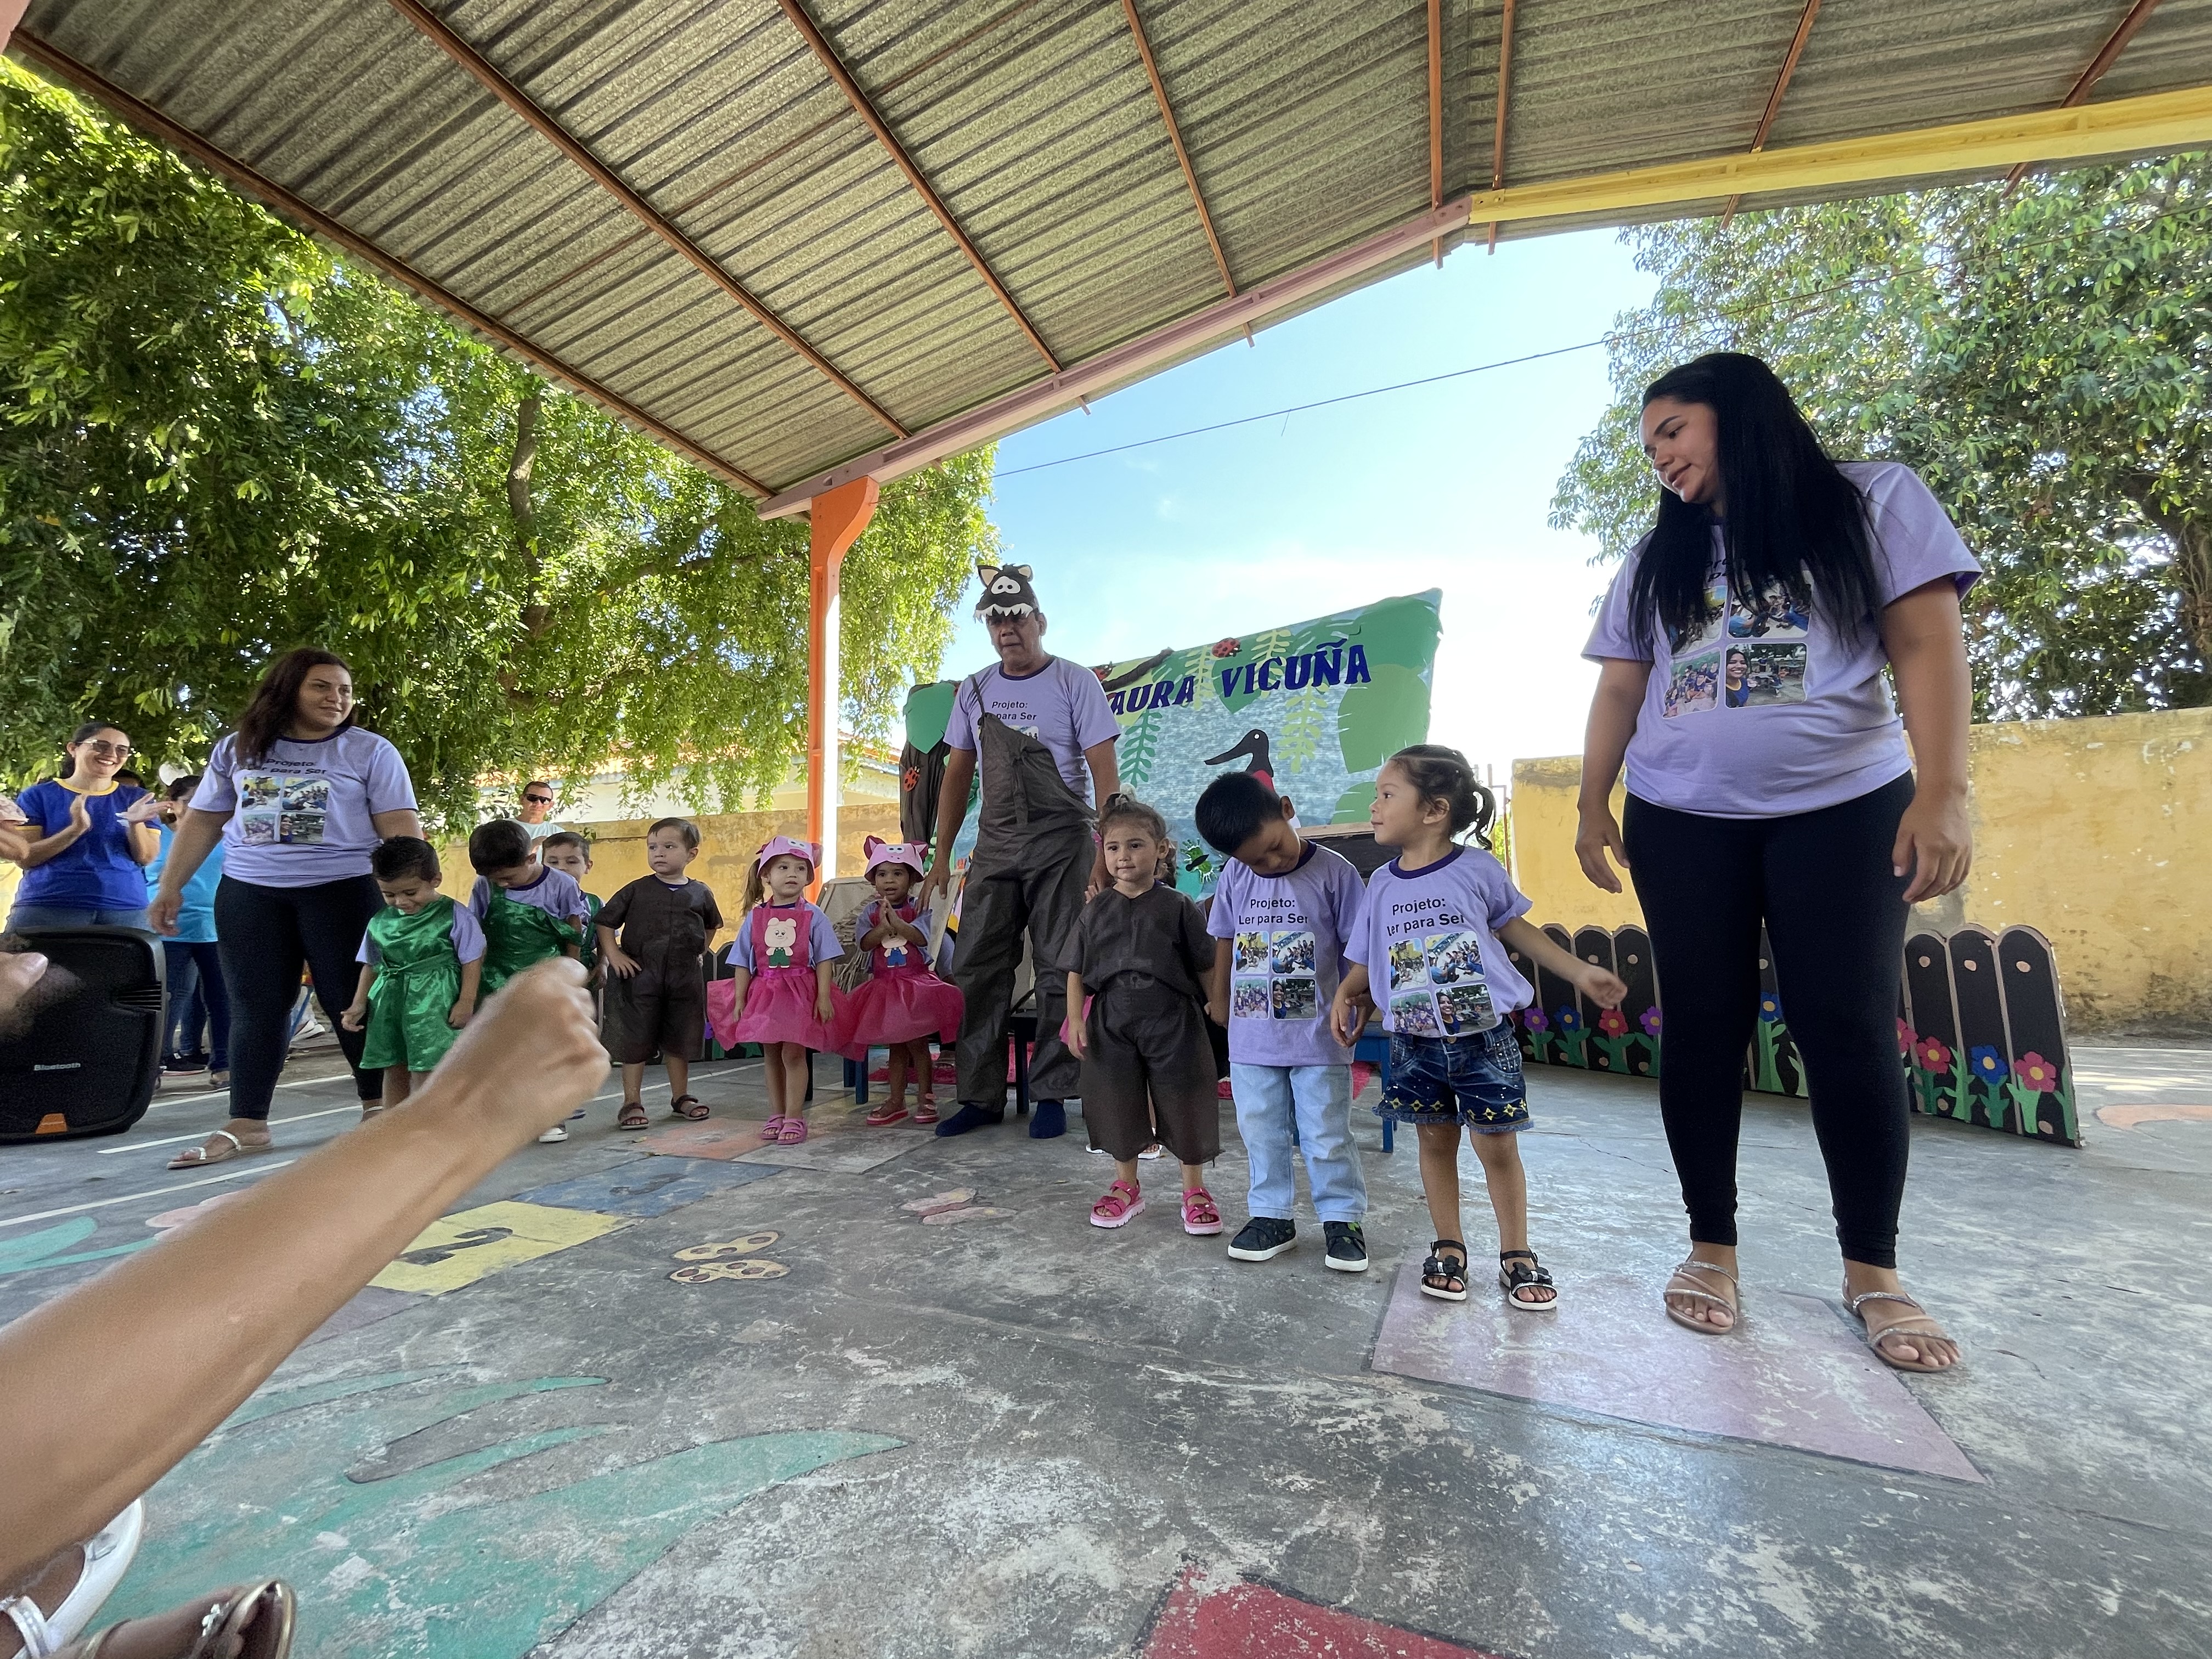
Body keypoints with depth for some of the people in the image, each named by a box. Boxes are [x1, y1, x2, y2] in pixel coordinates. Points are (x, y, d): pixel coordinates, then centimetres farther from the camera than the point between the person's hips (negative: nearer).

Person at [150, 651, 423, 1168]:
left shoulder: (370, 751, -1)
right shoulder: (237, 748, 11)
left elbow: (401, 827, -7)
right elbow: (203, 821, 15)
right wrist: (169, 887, 11)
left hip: (344, 890, -4)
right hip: (248, 893, 4)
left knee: (351, 1001, 0)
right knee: (255, 1007, 7)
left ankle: (380, 1108, 12)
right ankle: (246, 1125, 16)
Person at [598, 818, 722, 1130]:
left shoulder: (701, 893, 3)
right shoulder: (636, 890, -4)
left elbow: (712, 925, 21)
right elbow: (606, 922, 0)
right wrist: (613, 955, -9)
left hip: (685, 981, 2)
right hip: (639, 978, -2)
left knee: (680, 1040, 14)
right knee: (635, 1041, 4)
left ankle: (681, 1097, 29)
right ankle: (632, 1103, 16)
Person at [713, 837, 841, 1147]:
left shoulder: (812, 915, -4)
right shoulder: (754, 917, 4)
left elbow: (824, 960, -4)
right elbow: (743, 964, 7)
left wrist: (824, 997, -10)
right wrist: (739, 1000, 3)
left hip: (800, 992, -3)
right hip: (764, 992, 4)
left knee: (793, 1053, -4)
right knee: (771, 1054, 12)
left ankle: (795, 1117, 6)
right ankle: (776, 1115, 25)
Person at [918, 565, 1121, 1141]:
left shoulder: (1075, 683, -3)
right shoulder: (974, 691, 10)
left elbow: (1105, 774, -7)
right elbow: (957, 775, 13)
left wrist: (1106, 853, -16)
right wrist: (941, 855, 8)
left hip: (1060, 841, -4)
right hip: (994, 841, 5)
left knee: (1059, 971, 1)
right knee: (976, 969, 4)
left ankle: (1052, 1094, 14)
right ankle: (982, 1096, 16)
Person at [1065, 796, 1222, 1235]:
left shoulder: (1178, 907, -3)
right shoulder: (1097, 910, 3)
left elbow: (1206, 967, 1)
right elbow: (1077, 969, 6)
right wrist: (1075, 1018, -2)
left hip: (1172, 1021, -2)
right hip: (1112, 1022, 2)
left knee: (1183, 1105, 6)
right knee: (1117, 1105, 12)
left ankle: (1195, 1191, 25)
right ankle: (1126, 1187, 32)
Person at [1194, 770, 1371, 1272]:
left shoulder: (1333, 871, -12)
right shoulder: (1234, 877, -1)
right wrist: (1219, 1003, 13)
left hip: (1318, 1037, -3)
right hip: (1251, 1037, 4)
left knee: (1327, 1135, 8)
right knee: (1261, 1133, 14)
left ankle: (1342, 1218, 27)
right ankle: (1272, 1215, 31)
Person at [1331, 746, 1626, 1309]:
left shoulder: (1478, 869, -8)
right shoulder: (1381, 884, 0)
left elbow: (1513, 926, 6)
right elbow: (1365, 958, 8)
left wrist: (1579, 971, 6)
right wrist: (1345, 994, -10)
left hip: (1484, 1037, -2)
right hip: (1416, 1042, 3)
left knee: (1497, 1145, 6)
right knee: (1435, 1140, 12)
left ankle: (1516, 1254, 25)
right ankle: (1449, 1247, 28)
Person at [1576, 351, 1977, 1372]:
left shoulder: (1871, 501, 5)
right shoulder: (1655, 563, 15)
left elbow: (1927, 643, -4)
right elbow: (1618, 691, 10)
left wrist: (1943, 790, -14)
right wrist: (1592, 803, 2)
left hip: (1843, 809, -2)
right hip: (1681, 822, 3)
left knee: (1849, 1029, -2)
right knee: (1702, 1027, 2)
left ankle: (1873, 1269, 14)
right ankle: (1712, 1245, 13)